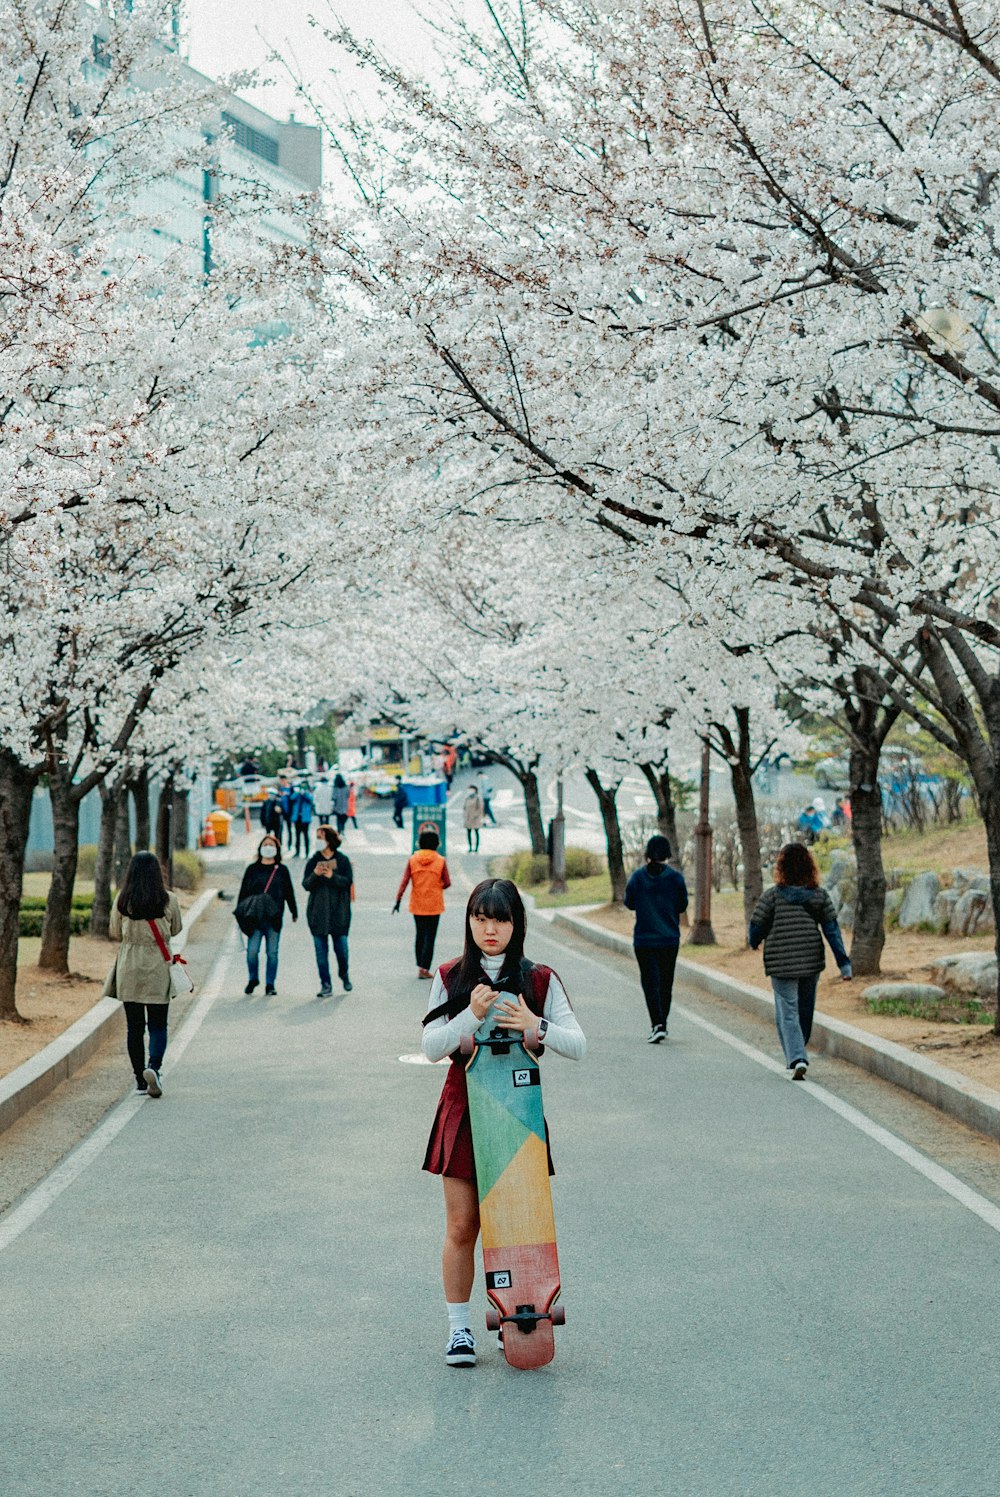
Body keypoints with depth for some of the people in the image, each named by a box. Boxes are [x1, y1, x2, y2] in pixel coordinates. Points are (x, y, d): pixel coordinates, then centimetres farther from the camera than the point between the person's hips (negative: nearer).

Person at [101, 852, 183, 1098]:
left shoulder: (122, 901, -6)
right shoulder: (168, 900, -6)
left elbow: (114, 933, 4)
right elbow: (175, 930, 7)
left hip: (129, 969, 1)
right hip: (158, 968, -1)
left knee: (134, 1026, 8)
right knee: (158, 1025, 7)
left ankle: (140, 1081, 10)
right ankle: (153, 1066, -18)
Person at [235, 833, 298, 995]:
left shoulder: (282, 870, 10)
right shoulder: (252, 869, 8)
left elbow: (289, 892, 14)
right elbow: (243, 892, 9)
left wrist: (294, 911, 15)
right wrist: (240, 912, 4)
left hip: (274, 919, 0)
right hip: (254, 917, 0)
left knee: (272, 952, 2)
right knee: (252, 950, -6)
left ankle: (270, 984, 12)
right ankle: (253, 979, 16)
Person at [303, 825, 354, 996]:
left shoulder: (342, 860, 1)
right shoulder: (313, 861, 6)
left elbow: (348, 881, -9)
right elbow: (306, 884, -1)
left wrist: (333, 876, -24)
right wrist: (315, 875, -20)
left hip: (339, 911, -2)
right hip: (318, 911, 2)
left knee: (341, 947, 2)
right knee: (321, 950, 1)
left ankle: (344, 974, 30)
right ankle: (325, 984, 7)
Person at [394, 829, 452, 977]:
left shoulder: (412, 860, -3)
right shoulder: (440, 861, -7)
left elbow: (404, 882, -7)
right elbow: (447, 883, -5)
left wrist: (398, 900, -4)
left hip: (417, 905, 3)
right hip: (434, 905, -2)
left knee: (420, 934, 17)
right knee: (430, 937, 1)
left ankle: (420, 966, 21)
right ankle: (424, 968, -7)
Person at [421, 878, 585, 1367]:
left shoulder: (539, 980, 0)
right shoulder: (451, 978, 2)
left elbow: (577, 1046, -4)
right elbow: (432, 1047, -4)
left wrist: (536, 1025, -22)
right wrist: (471, 1016, -20)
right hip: (464, 1109, 0)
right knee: (462, 1227, 2)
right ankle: (459, 1327, 14)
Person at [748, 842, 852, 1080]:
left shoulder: (772, 895, -9)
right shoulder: (820, 895, -1)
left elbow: (757, 926, -4)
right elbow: (832, 929, -2)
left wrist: (754, 943, 19)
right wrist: (844, 963, -1)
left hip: (781, 964, -3)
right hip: (812, 962, 3)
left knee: (787, 1013, 1)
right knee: (805, 1010, 19)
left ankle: (796, 1059, -16)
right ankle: (797, 1056, 34)